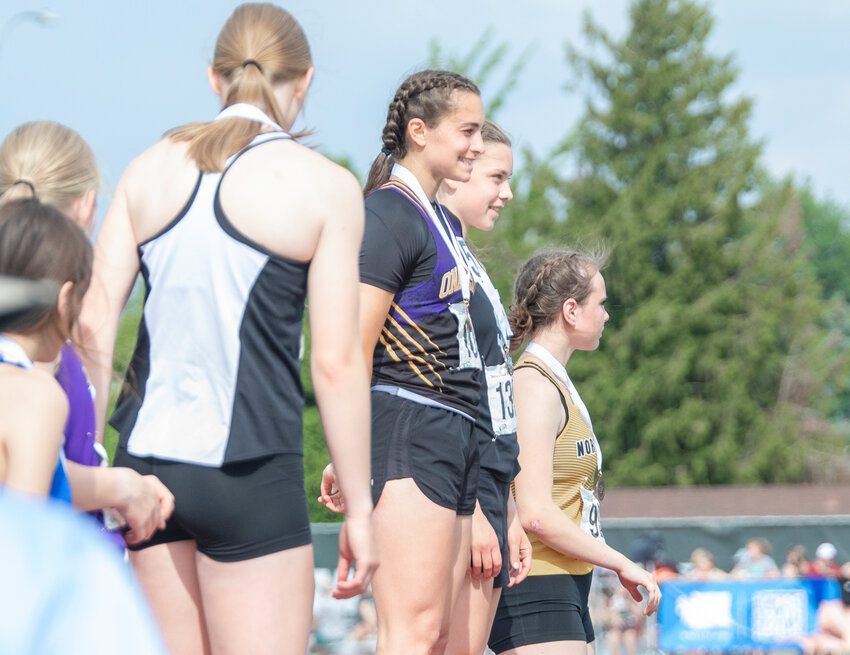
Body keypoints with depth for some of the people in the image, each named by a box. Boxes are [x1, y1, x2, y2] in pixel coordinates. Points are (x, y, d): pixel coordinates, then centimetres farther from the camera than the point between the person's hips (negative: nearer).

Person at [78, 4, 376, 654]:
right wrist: (359, 508, -1)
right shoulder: (323, 186, -3)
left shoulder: (150, 168, 9)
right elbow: (336, 364, -6)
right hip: (250, 473, -5)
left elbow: (94, 322, 5)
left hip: (147, 455, 5)